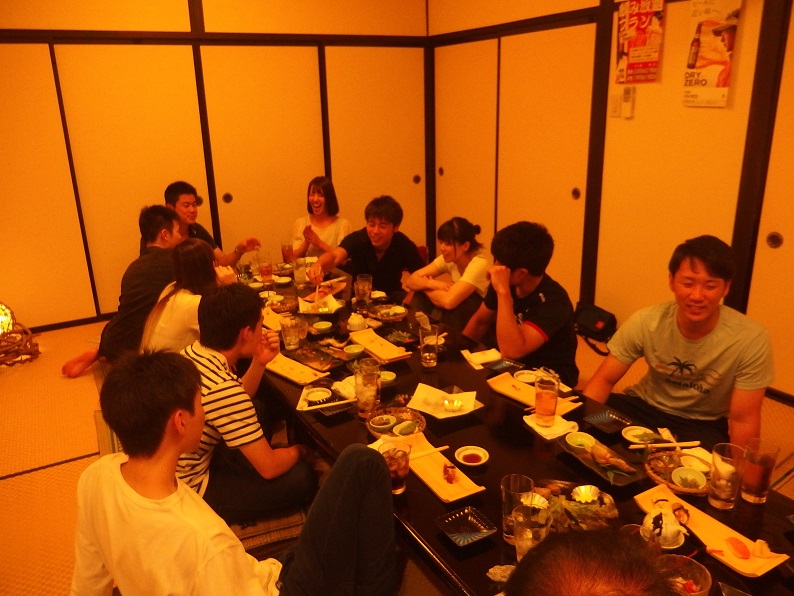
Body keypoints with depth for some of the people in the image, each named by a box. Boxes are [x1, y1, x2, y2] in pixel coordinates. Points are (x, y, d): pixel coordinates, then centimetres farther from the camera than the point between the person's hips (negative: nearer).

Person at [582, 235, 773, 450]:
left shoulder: (751, 340, -23)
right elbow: (605, 379, -10)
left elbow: (743, 421, -15)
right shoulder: (645, 323, -19)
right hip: (646, 406, 2)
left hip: (704, 424, -2)